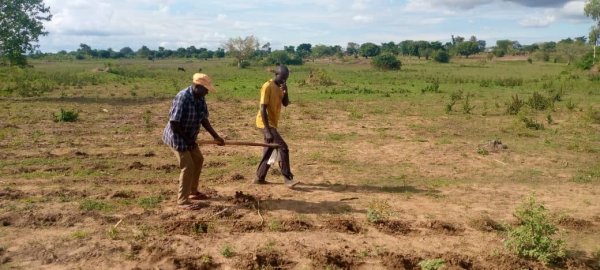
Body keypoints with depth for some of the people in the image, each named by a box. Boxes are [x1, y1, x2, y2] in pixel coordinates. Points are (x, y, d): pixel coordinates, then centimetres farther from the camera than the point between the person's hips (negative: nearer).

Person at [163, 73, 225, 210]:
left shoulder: (200, 98, -3)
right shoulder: (182, 98, -28)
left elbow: (204, 119, 5)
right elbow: (173, 123, -28)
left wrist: (215, 136, -2)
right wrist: (187, 139, -19)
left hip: (188, 137, 9)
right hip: (176, 136, -9)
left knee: (198, 160, 19)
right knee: (188, 166, -11)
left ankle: (193, 191, 35)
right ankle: (183, 201, 1)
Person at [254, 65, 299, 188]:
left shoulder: (279, 87, 8)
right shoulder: (267, 87, -18)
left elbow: (285, 104, 8)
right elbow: (263, 109, -22)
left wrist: (285, 92, -12)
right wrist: (268, 130, -26)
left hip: (272, 123, 9)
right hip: (266, 123, -9)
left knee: (269, 150, 14)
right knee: (283, 148, -15)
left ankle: (259, 178, 23)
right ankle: (287, 178, -11)